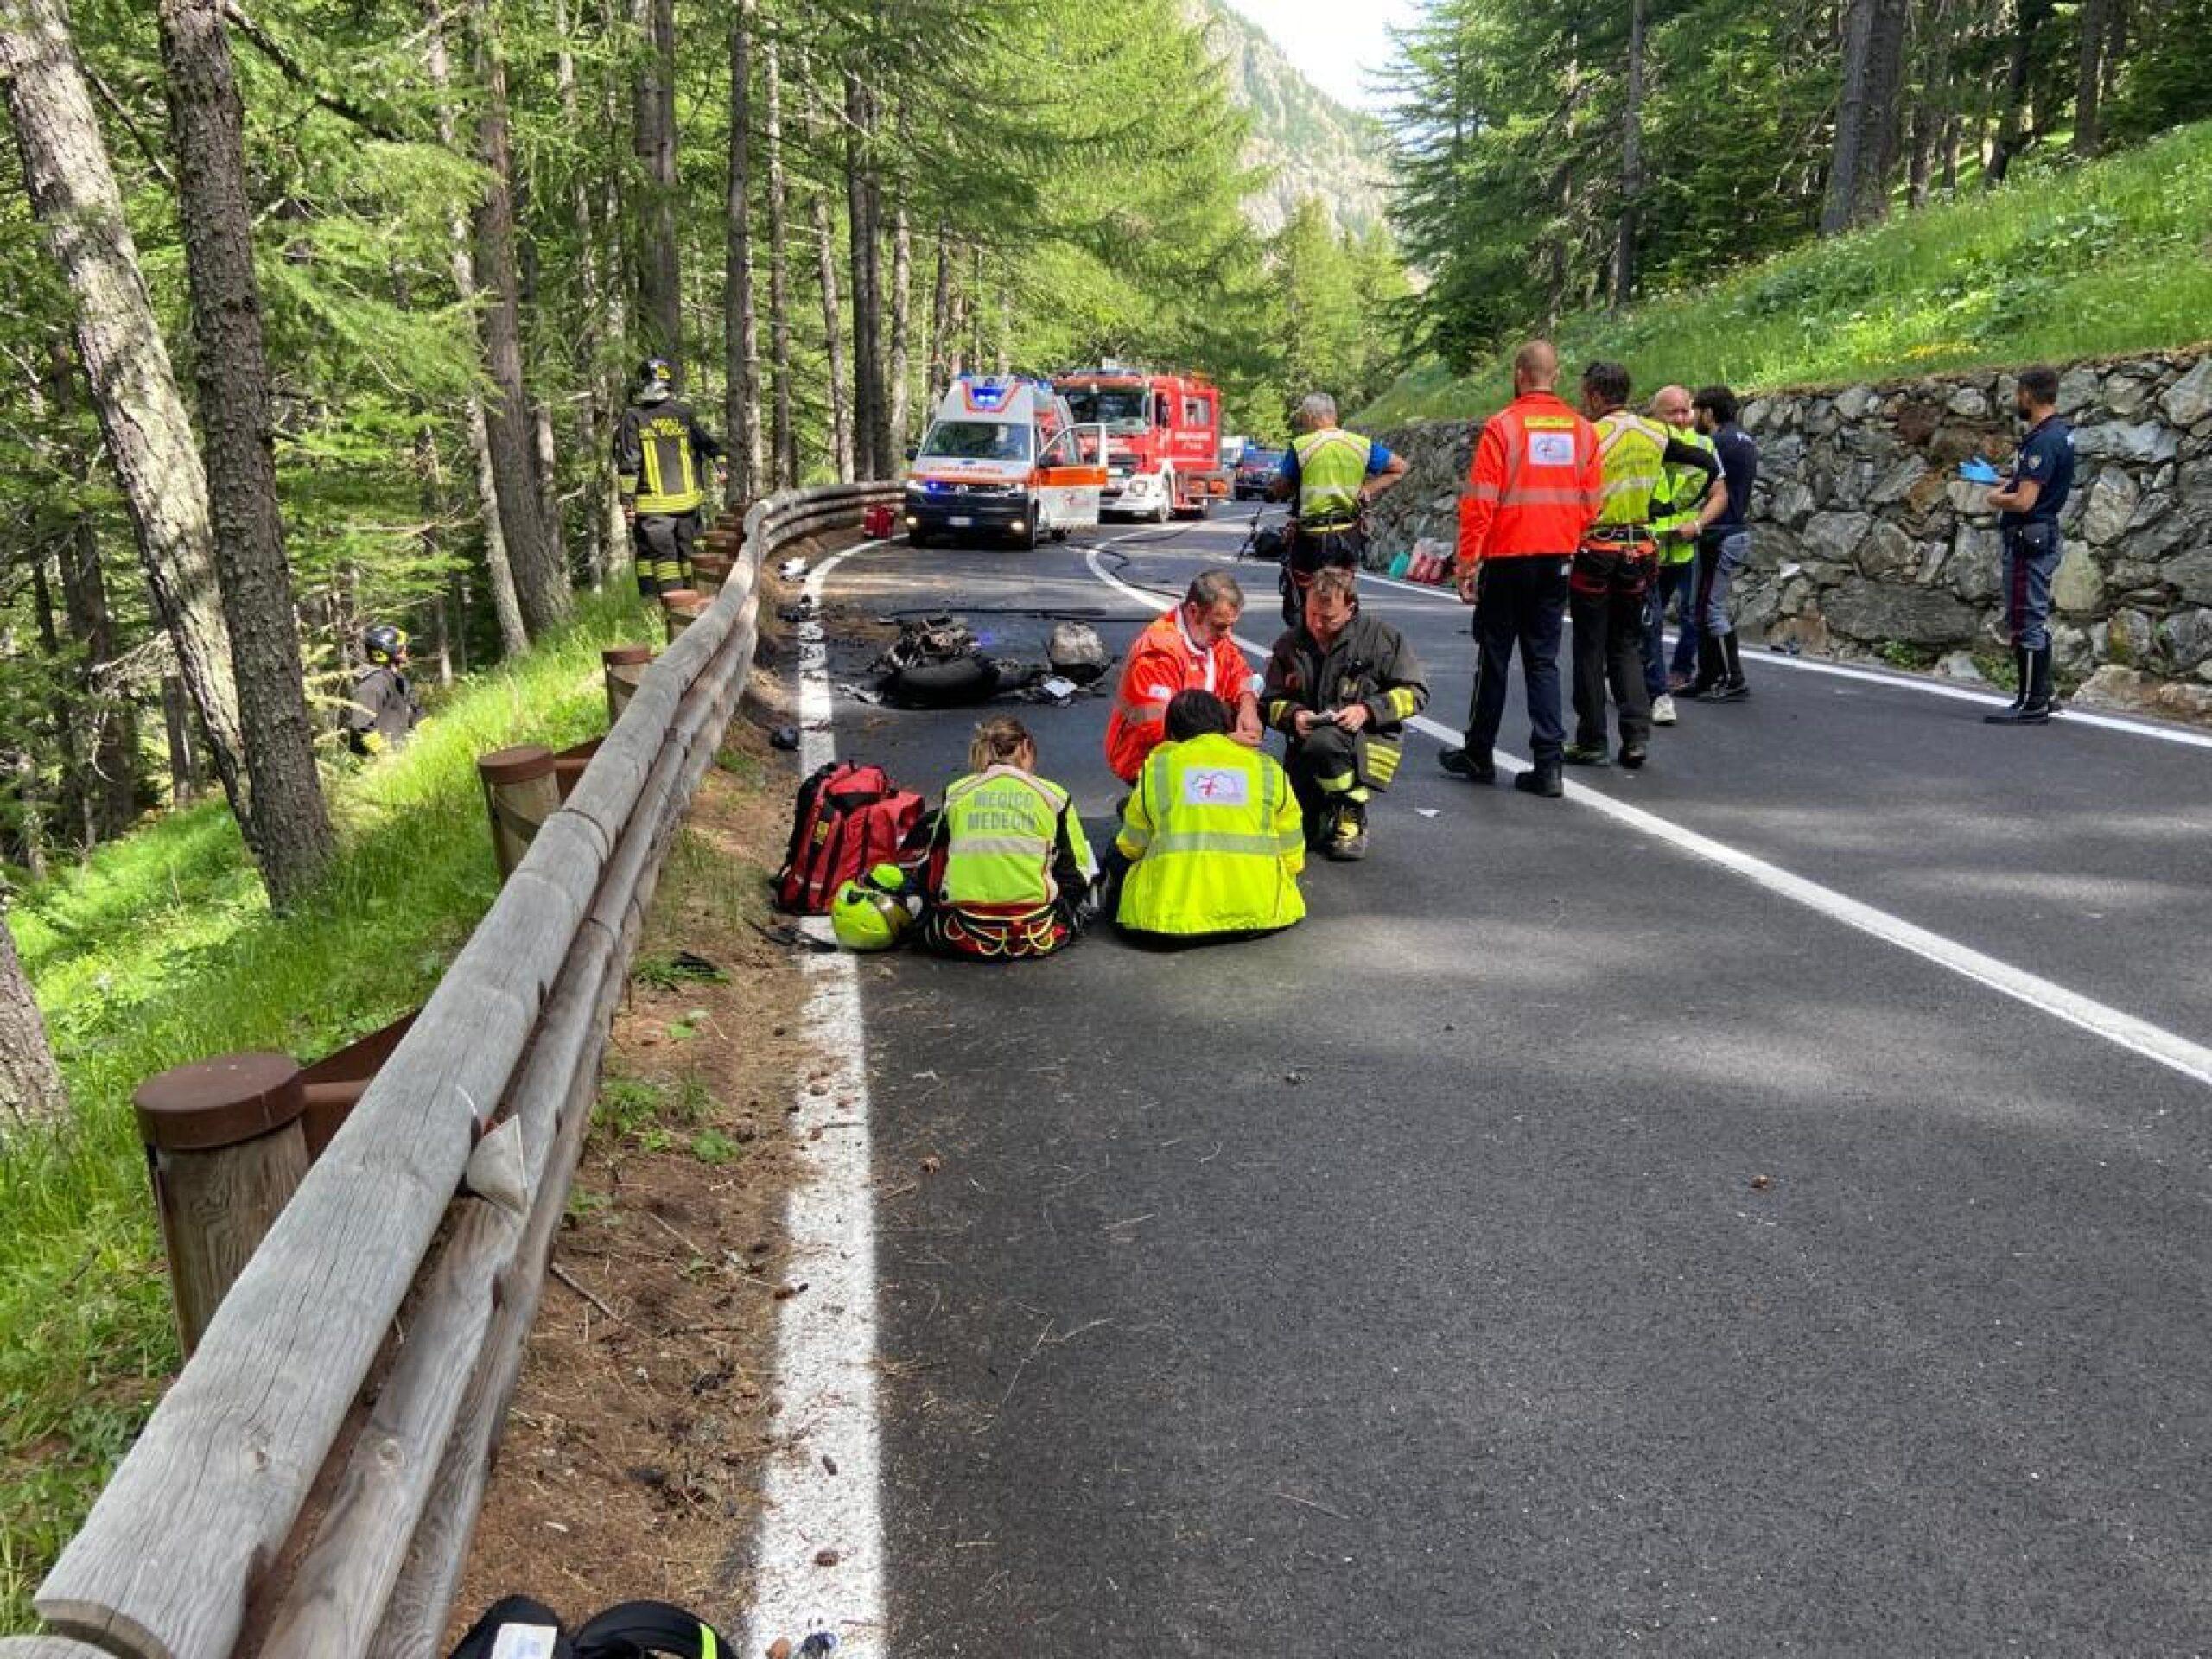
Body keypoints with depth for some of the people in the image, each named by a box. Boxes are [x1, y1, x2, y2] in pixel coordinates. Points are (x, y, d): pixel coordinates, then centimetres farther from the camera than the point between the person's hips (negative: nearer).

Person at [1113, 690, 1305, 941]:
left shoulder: (1157, 767, 7)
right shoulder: (1268, 768, 9)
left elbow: (1132, 847, 15)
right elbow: (1292, 855, 13)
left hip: (1172, 918, -2)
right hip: (1258, 912, 3)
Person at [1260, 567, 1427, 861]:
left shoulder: (1379, 635, -3)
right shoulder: (1290, 644, 8)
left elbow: (1416, 691, -3)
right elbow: (1271, 702, 10)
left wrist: (1368, 710, -17)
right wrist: (1293, 715, -14)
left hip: (1371, 741, -4)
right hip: (1308, 747, 4)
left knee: (1324, 741, -39)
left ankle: (1353, 821, -13)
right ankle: (1328, 814, 25)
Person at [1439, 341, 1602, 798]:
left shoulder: (1502, 426, -11)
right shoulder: (1582, 429, 3)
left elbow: (1479, 502, -13)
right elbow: (1593, 501, 6)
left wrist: (1467, 561, -7)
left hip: (1507, 558, -4)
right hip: (1557, 561, 4)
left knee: (1493, 658, 8)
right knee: (1544, 660, 8)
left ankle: (1478, 756, 19)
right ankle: (1548, 765, 3)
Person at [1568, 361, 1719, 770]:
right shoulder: (1655, 435, 5)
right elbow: (1710, 466, 13)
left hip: (1595, 552, -5)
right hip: (1639, 551, 5)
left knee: (1589, 648, 5)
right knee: (1627, 645, 15)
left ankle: (1591, 743, 9)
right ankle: (1637, 734, 4)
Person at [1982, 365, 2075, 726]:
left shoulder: (2043, 441, -20)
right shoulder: (2059, 432, 12)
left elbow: (2024, 501, -25)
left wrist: (1996, 498, -7)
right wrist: (2009, 483, 19)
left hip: (2029, 541, -11)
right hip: (2041, 538, 11)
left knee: (2025, 624, -7)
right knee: (2036, 622, 16)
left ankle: (2031, 705, -3)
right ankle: (2040, 696, 24)